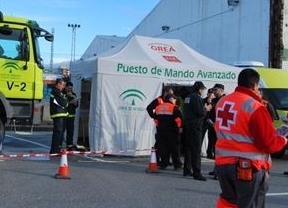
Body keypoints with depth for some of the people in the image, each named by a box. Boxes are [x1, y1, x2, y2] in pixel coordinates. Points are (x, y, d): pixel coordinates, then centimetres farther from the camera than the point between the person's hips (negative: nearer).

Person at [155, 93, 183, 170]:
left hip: (161, 130, 5)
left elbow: (156, 119, 15)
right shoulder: (174, 107, -8)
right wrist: (179, 126, 1)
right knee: (174, 148, 3)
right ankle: (177, 164, 6)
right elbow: (179, 118, -14)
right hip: (172, 130, -5)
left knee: (163, 147, 8)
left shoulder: (158, 107, 10)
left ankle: (163, 164, 7)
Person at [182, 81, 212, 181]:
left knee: (188, 148, 16)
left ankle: (187, 170, 23)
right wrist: (206, 109, 0)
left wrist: (204, 109, 15)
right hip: (195, 126, -9)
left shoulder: (188, 97, 14)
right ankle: (197, 173, -8)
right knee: (196, 149, -8)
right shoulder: (196, 98, -15)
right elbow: (201, 113, -20)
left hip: (187, 125, 9)